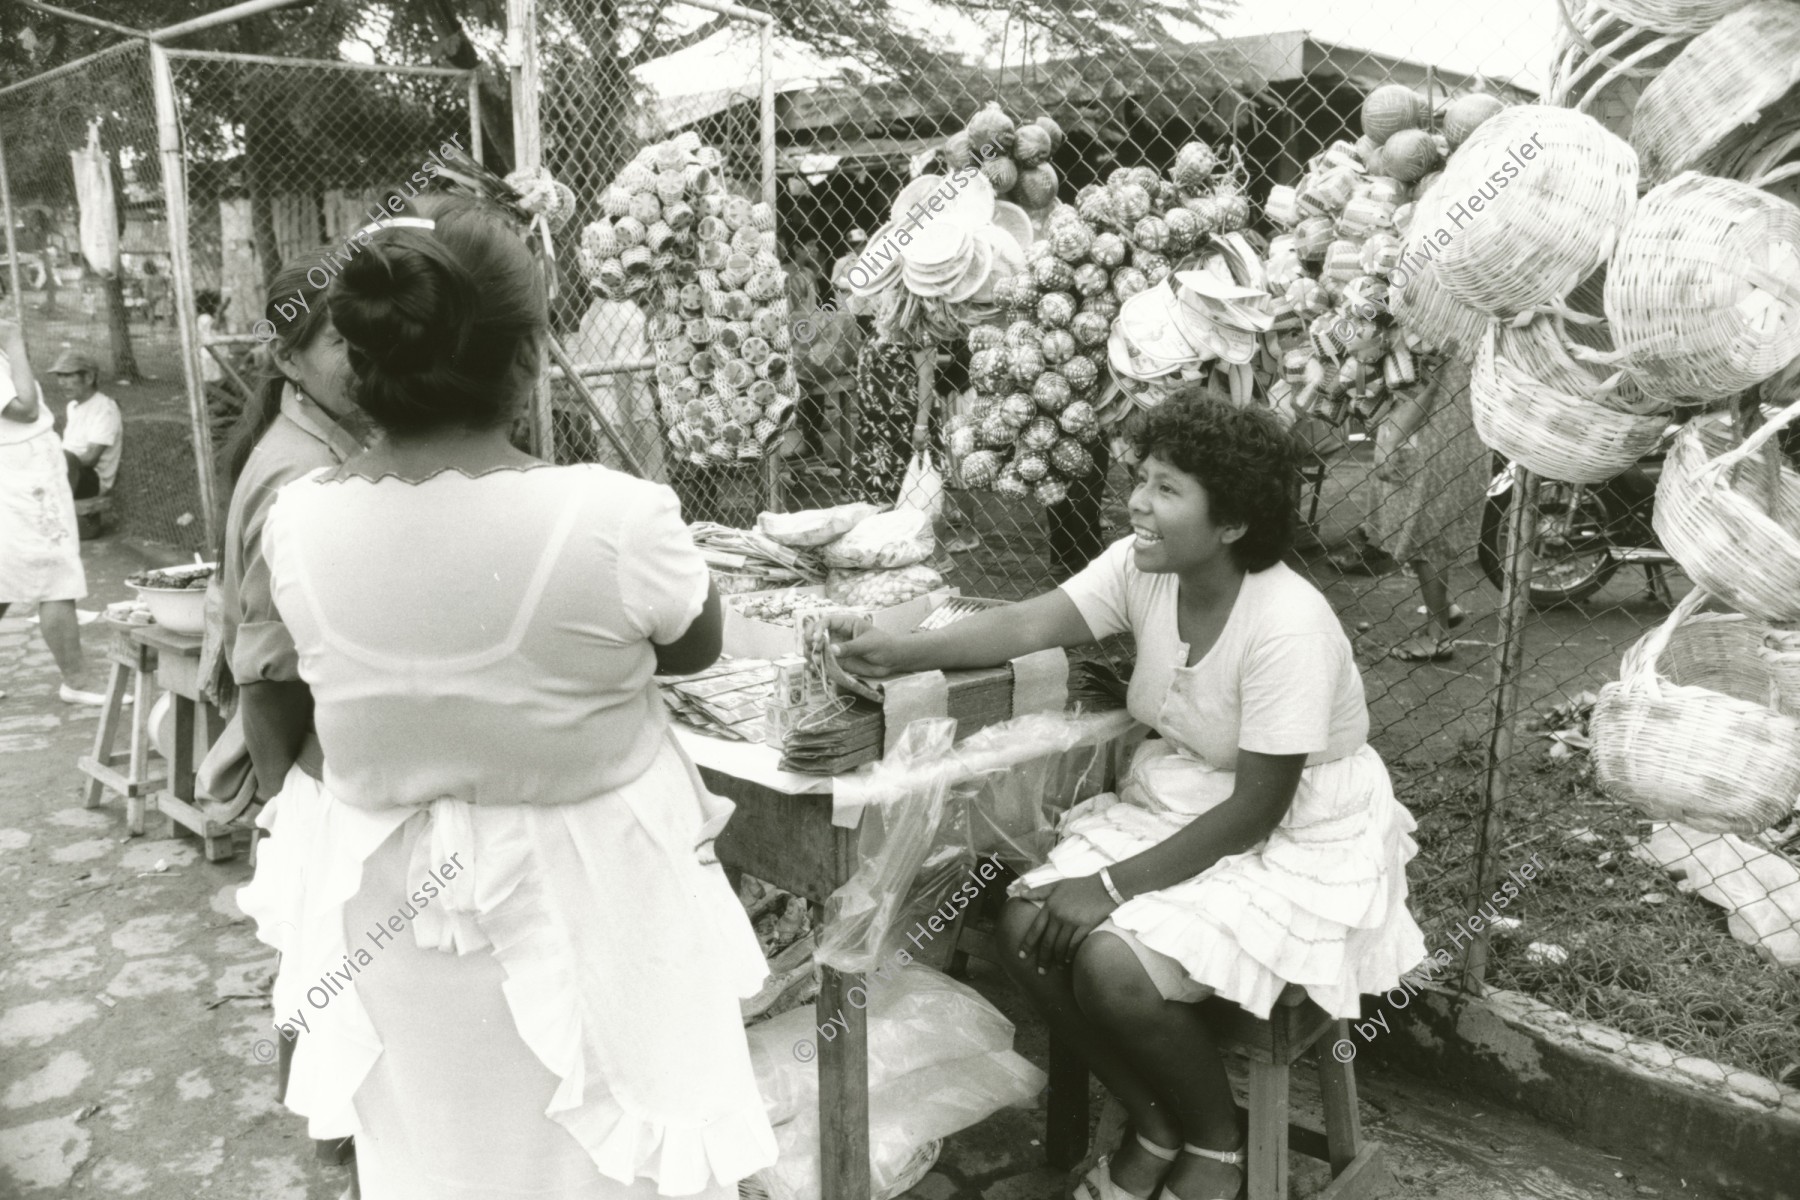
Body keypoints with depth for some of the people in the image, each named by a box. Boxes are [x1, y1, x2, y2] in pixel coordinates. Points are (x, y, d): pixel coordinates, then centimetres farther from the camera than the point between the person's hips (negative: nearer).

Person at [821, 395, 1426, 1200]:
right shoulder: (1141, 567, -8)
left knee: (1116, 969, -26)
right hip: (1174, 804, 7)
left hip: (1298, 844, -7)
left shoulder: (1288, 628, -28)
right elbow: (1031, 624, -19)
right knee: (1030, 928, -11)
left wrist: (1115, 885, -25)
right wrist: (900, 652, -33)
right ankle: (1155, 1126, 12)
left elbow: (1255, 810, -25)